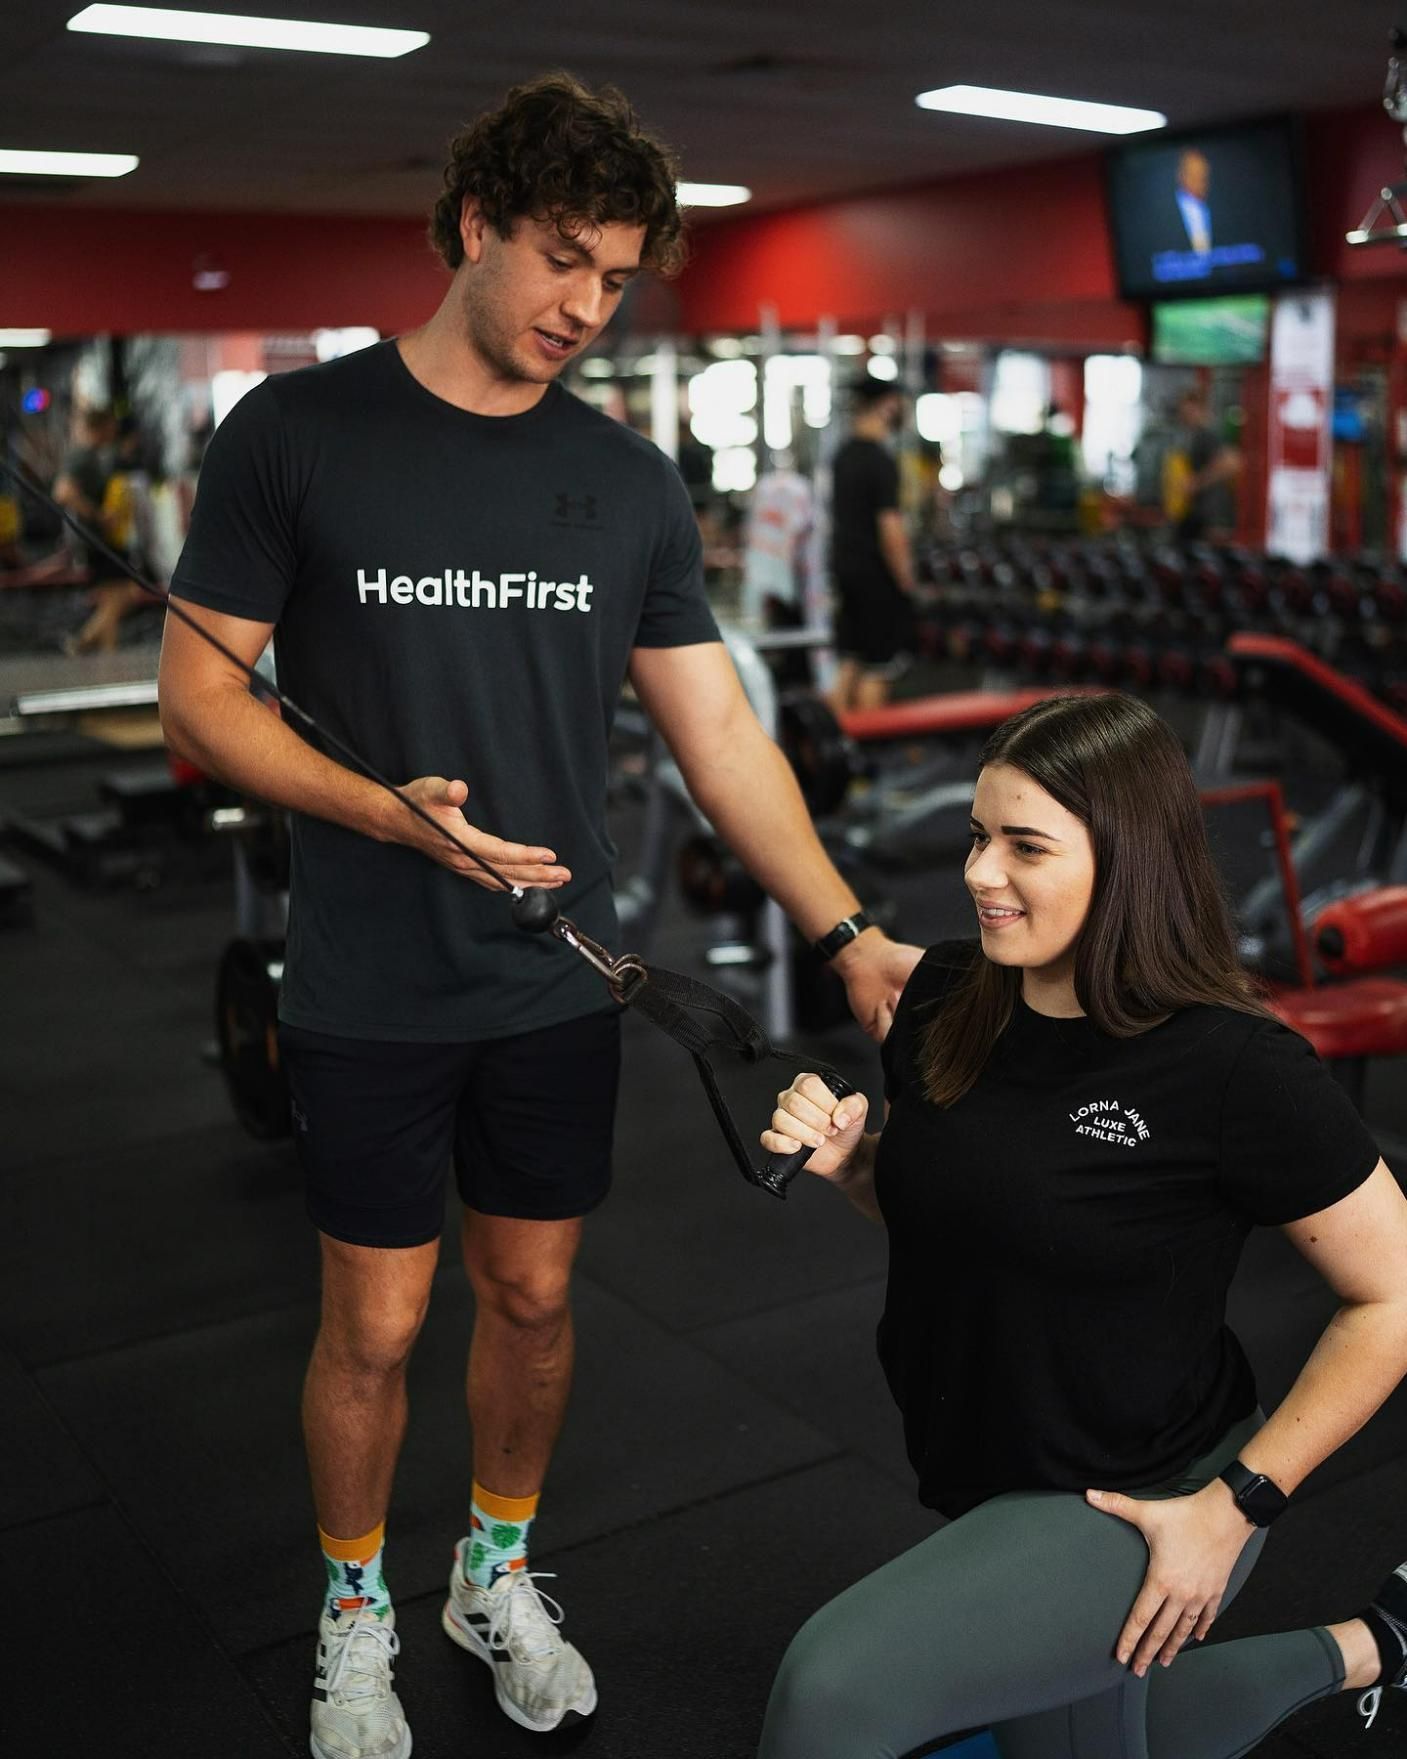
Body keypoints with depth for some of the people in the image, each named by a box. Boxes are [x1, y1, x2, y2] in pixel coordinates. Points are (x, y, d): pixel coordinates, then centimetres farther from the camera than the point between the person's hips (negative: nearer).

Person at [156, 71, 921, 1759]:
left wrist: (847, 934, -5)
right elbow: (198, 691, -7)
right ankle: (354, 1615, 35)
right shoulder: (295, 434, -7)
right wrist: (391, 812, -22)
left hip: (559, 984, 3)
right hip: (369, 990, -3)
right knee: (375, 1321, 8)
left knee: (533, 1297, 15)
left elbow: (718, 732, 2)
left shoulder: (627, 479, 2)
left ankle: (497, 1574, 41)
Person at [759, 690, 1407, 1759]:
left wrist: (1237, 1504, -17)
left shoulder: (1234, 1068, -25)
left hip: (1138, 1499, -7)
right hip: (993, 1484, 7)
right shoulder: (948, 997, -8)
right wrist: (844, 1157, -12)